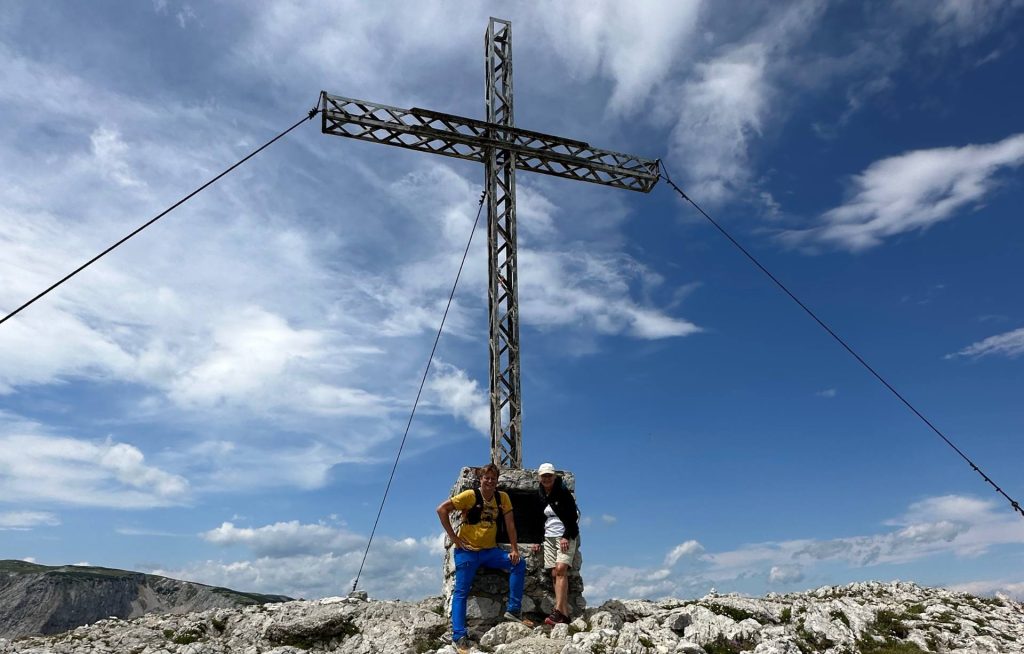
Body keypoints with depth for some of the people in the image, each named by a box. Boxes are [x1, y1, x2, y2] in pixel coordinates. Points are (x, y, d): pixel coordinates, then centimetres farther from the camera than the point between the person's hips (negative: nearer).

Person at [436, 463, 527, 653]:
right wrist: (453, 536, -14)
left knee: (519, 564, -10)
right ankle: (459, 636, -1)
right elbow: (442, 509, -14)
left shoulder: (502, 497, -1)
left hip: (490, 550, 4)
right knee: (461, 592, -7)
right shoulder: (470, 495, -13)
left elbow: (509, 524, 3)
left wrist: (515, 549, -4)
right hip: (467, 551, -4)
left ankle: (514, 610, -2)